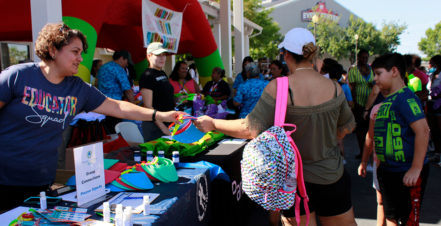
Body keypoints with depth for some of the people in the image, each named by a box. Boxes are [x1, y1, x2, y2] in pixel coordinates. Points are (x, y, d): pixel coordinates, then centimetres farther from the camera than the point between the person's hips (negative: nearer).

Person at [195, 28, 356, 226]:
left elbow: (252, 128, -21)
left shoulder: (278, 87, -18)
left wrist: (213, 124, -10)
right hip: (332, 176, 3)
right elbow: (347, 127, 9)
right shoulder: (334, 88, -5)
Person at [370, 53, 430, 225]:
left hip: (407, 174, -9)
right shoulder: (387, 100, 11)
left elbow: (423, 131, -25)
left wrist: (416, 169, -25)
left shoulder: (406, 98, -17)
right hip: (388, 171, 9)